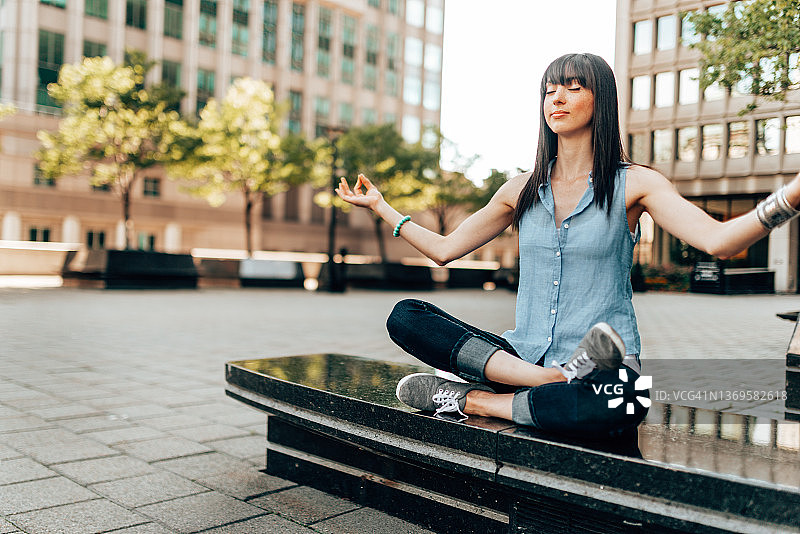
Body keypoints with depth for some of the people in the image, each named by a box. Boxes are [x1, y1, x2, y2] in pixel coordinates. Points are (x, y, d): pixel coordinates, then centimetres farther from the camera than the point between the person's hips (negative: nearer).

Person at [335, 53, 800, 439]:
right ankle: (554, 382, -26)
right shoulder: (523, 190, 12)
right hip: (522, 352, 4)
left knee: (619, 404, -41)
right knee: (405, 316, -16)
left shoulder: (633, 183, 0)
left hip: (603, 368, -3)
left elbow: (719, 240, -16)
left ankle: (470, 399, -18)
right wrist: (380, 206, 20)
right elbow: (444, 249, 19)